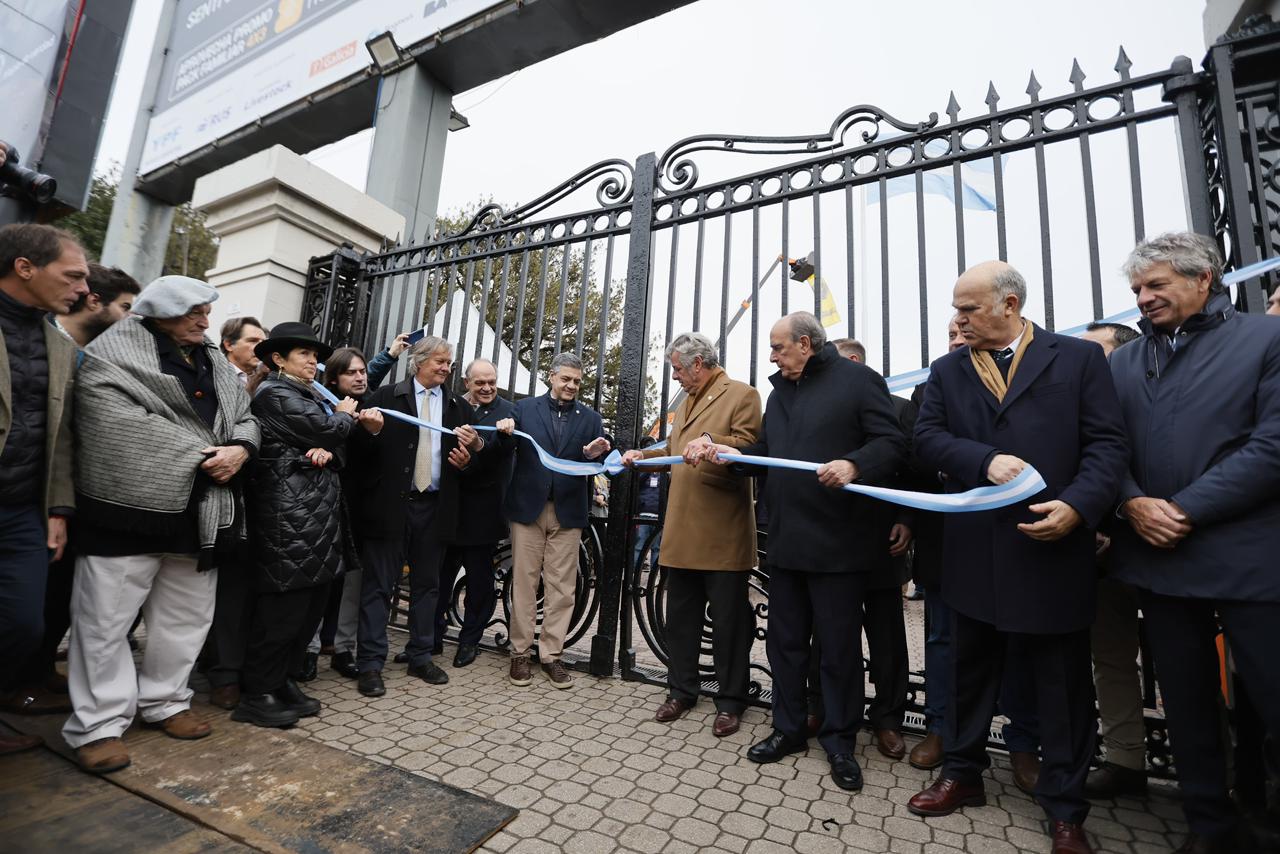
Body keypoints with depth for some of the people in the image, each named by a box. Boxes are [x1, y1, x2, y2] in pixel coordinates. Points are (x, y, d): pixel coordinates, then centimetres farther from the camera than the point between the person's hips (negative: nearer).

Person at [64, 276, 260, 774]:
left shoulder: (214, 363, 15)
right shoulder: (115, 353, -4)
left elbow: (245, 418, 14)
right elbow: (122, 423, -16)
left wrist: (238, 449, -9)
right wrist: (201, 454, -17)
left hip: (201, 511, 6)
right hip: (131, 505, -6)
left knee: (187, 615, 13)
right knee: (106, 618, 2)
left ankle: (164, 701, 29)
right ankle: (99, 723, 14)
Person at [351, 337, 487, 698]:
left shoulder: (459, 407, 12)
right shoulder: (386, 397, 2)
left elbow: (474, 451, 14)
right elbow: (360, 451, -1)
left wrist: (467, 458, -8)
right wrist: (372, 431, -21)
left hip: (434, 506, 3)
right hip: (390, 504, -3)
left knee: (426, 584, 12)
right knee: (379, 584, 3)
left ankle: (420, 657, 24)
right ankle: (371, 663, 13)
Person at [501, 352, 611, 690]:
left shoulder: (590, 417, 9)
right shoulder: (525, 408, 5)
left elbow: (599, 465, 3)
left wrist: (595, 455, -19)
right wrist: (504, 433, -19)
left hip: (568, 511, 1)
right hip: (528, 506, -1)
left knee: (561, 587, 5)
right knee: (524, 583, 6)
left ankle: (551, 655, 18)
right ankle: (520, 653, 20)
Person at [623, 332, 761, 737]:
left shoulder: (741, 394, -3)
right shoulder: (686, 403, 22)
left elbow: (749, 446, -14)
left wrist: (712, 441, -29)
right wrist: (644, 456, 14)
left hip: (723, 533, -7)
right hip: (683, 531, 8)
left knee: (728, 620, 5)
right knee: (680, 616, 14)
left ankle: (730, 701, 20)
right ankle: (682, 691, 29)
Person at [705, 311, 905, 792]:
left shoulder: (858, 380, -5)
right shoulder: (780, 392, 17)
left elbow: (892, 444, -11)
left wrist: (854, 465, -28)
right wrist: (731, 455, 3)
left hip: (837, 541, -7)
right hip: (786, 538, 7)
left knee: (839, 645, 7)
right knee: (784, 640, 15)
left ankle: (840, 740, 26)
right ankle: (789, 729, 32)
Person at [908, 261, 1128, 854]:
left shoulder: (1079, 358, 2)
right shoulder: (947, 371, 9)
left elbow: (1106, 443, -4)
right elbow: (926, 437, -2)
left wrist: (1078, 505, -19)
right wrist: (986, 460, -18)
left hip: (1052, 547, -2)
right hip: (974, 552, 3)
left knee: (1063, 683, 11)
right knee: (970, 670, 16)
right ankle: (963, 774, 35)